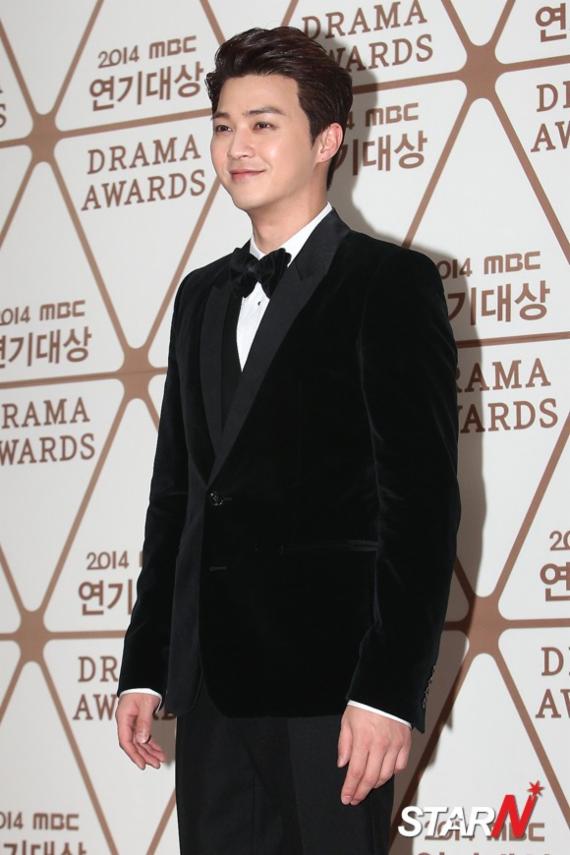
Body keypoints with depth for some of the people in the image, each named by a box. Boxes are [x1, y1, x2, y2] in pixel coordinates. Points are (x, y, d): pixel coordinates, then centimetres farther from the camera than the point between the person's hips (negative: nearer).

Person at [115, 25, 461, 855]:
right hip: (213, 684, 6)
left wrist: (390, 690, -16)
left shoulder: (389, 281, -3)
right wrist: (143, 668, 14)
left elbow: (423, 496, -10)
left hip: (330, 684, -6)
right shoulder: (202, 295, 18)